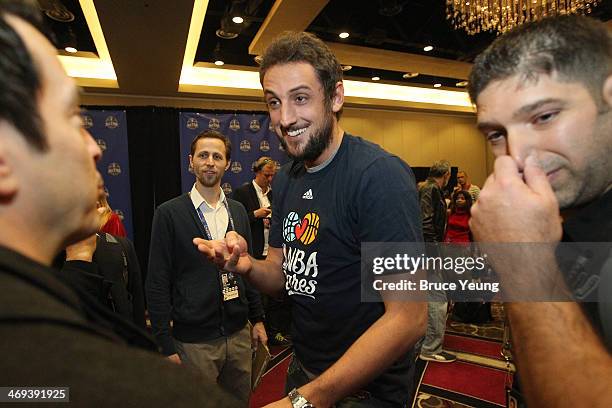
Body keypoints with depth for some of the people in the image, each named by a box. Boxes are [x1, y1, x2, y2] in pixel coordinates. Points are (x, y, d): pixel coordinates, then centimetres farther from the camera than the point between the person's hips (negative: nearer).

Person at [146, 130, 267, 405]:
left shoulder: (238, 210, 5)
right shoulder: (169, 214, -9)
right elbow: (157, 284, -9)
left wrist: (257, 318, 10)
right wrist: (166, 346, -10)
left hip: (239, 334, 5)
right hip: (194, 341, -4)